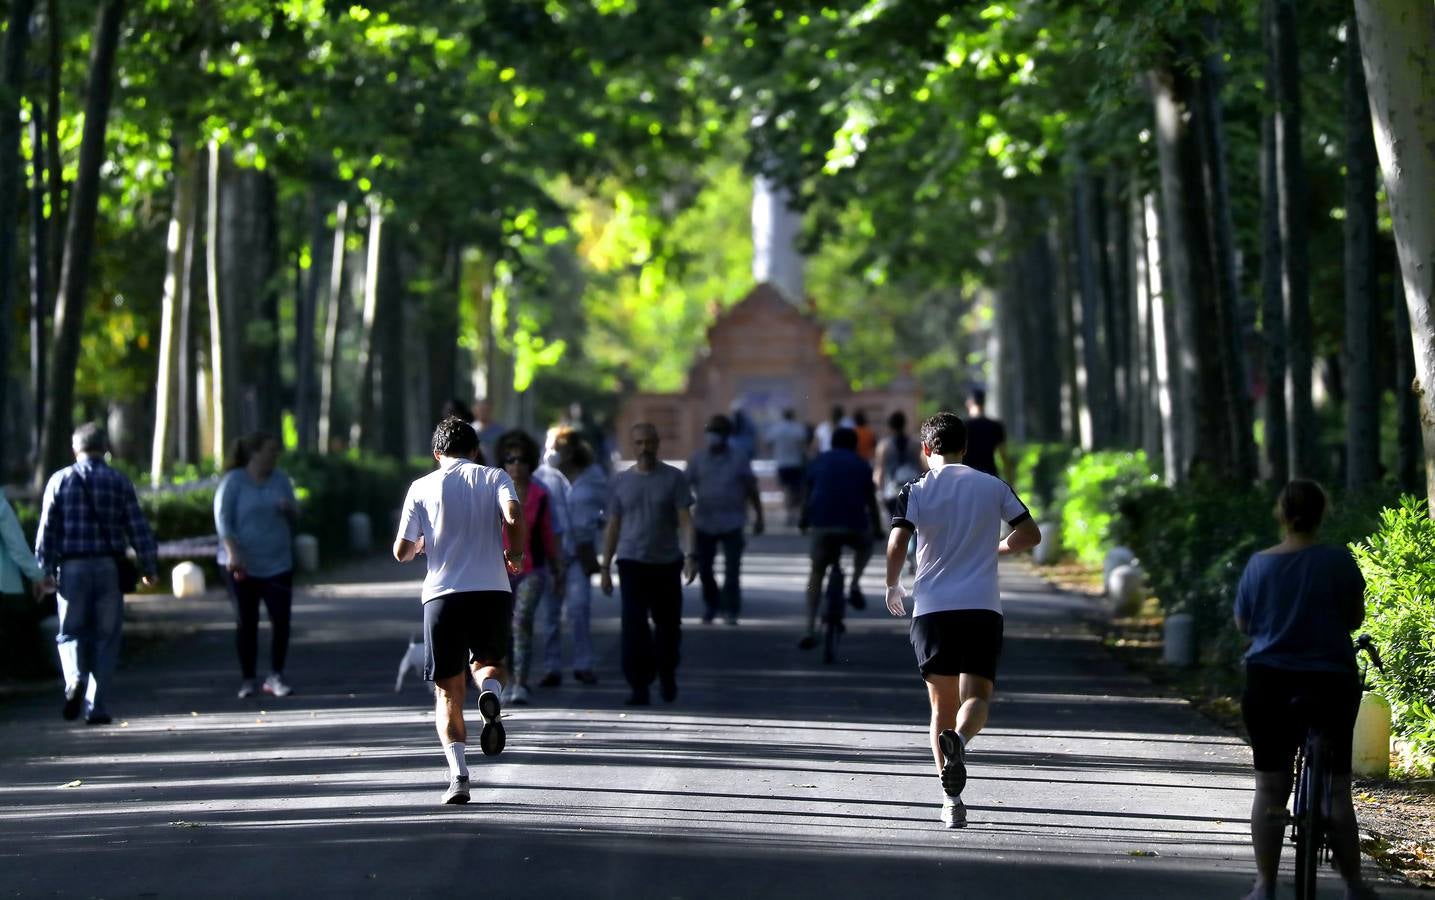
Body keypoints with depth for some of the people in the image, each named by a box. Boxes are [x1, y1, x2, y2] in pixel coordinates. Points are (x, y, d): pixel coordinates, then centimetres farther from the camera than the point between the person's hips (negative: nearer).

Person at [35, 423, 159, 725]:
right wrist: (149, 567, 8)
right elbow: (138, 529, 1)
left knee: (71, 632, 12)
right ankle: (97, 707, 4)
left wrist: (44, 570, 3)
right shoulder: (119, 482, 2)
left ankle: (75, 677, -19)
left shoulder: (60, 481, 2)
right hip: (109, 568, 0)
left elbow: (47, 528, -1)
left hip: (72, 568, 0)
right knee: (106, 638, 7)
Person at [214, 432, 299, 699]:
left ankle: (275, 677, 3)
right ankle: (247, 680, 9)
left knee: (282, 617, -7)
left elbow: (295, 515, 14)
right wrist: (233, 553, -24)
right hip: (241, 565, -4)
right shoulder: (233, 482, -6)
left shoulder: (280, 479, 8)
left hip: (277, 563, 4)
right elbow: (222, 519, -12)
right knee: (246, 622, 0)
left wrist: (289, 509, -11)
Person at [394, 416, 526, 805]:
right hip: (493, 591, 0)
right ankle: (492, 694, -12)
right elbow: (514, 516, -13)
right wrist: (515, 556, 5)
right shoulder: (495, 478, 7)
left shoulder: (422, 487, 8)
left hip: (442, 594, 0)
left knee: (448, 690, 8)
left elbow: (401, 551, 5)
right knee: (488, 660, 25)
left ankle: (458, 773, -10)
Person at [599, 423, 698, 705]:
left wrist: (690, 555, -19)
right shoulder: (621, 481, 8)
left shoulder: (674, 478, 1)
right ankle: (639, 686, -8)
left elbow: (685, 520, -5)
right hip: (632, 562, 0)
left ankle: (667, 674, 33)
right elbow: (613, 526, 12)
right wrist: (605, 568, 9)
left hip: (667, 562, 0)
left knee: (668, 624, 9)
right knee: (634, 625, -10)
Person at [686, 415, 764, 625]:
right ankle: (711, 606, 25)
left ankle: (730, 610, 1)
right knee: (704, 568, 7)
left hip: (732, 522, -2)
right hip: (704, 522, 2)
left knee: (732, 568, -6)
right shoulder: (698, 458, 3)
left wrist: (758, 516, 5)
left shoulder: (739, 458, 2)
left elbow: (751, 489, 6)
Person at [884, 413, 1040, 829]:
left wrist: (893, 587, 8)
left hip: (931, 608, 0)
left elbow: (897, 544, -9)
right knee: (976, 697, 0)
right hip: (983, 607, 0)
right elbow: (1030, 535, 8)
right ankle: (958, 739, -36)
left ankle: (952, 799, 0)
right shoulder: (994, 487, 8)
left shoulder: (916, 491, 2)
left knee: (942, 704, 9)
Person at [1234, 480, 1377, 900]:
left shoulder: (1259, 564, -2)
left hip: (1269, 684, 1)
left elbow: (1242, 623, 8)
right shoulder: (1338, 561, -9)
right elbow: (1355, 618, 0)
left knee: (1269, 790, 8)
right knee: (1337, 791, 9)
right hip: (1331, 684, -1)